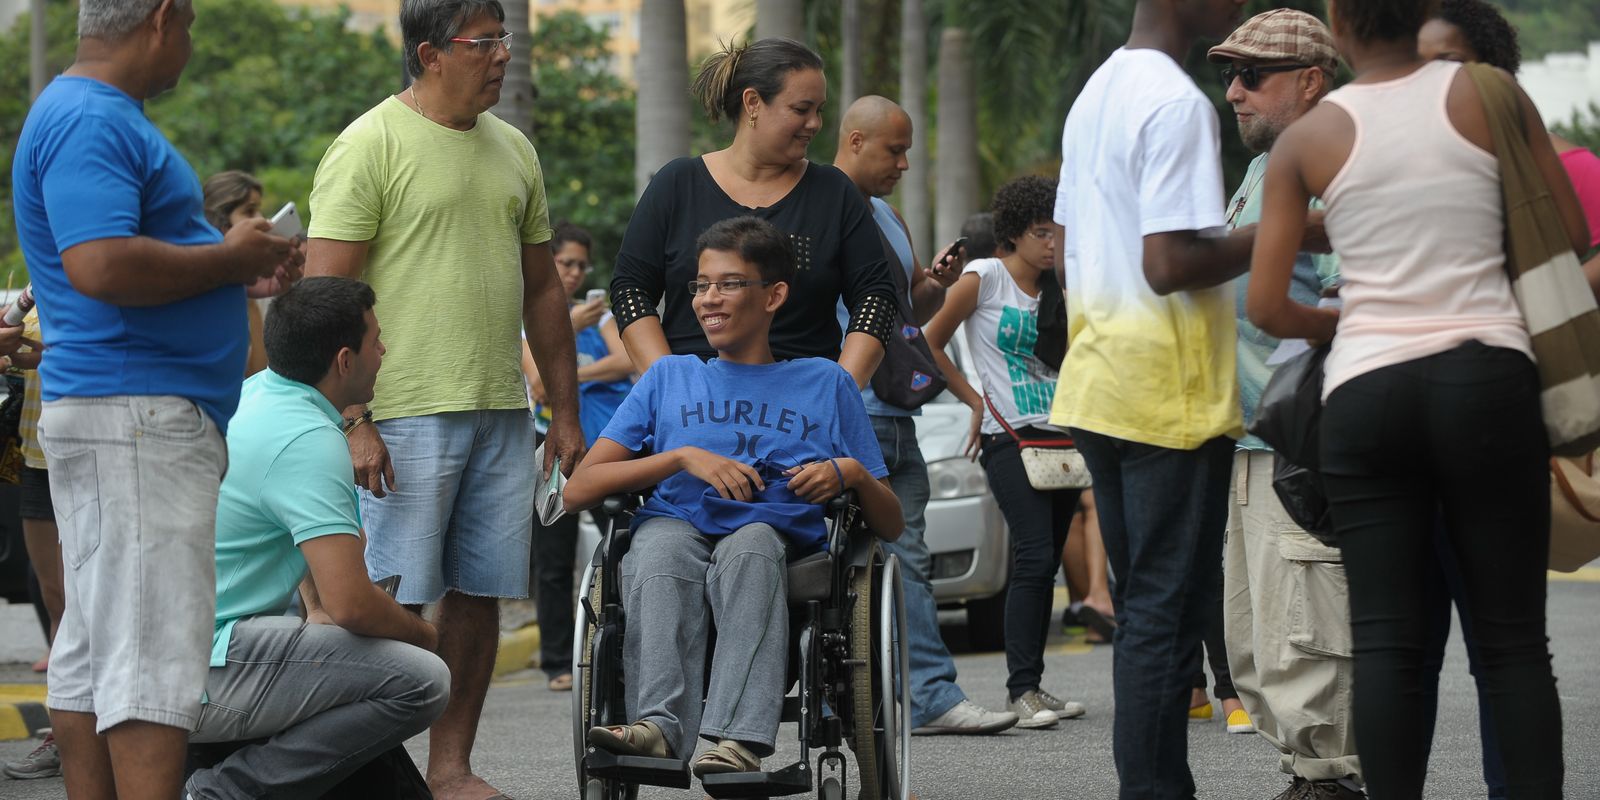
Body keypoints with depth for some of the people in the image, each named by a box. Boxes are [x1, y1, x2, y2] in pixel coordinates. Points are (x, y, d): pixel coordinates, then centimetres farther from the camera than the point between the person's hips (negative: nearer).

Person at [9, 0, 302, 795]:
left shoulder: (99, 116, 19)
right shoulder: (92, 123, -14)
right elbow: (101, 265, -26)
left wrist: (238, 273, 16)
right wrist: (228, 258, -14)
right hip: (134, 417, -11)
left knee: (92, 651, 9)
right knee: (153, 648, -14)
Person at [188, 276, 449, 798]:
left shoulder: (250, 394, 14)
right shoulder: (310, 440, -16)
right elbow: (350, 603, -22)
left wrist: (319, 609, 20)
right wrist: (426, 636, -2)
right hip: (202, 672, -10)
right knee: (421, 681, -16)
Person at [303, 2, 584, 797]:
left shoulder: (512, 149, 15)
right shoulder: (370, 146, -7)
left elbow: (542, 288, 21)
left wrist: (566, 411, 17)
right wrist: (352, 419, -18)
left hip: (503, 415, 7)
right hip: (407, 417, -7)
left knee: (478, 595, 8)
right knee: (393, 604, -6)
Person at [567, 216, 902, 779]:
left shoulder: (825, 383, 21)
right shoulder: (670, 377, 23)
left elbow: (890, 526, 19)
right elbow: (579, 491, 11)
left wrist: (852, 474, -3)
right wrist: (685, 457, 0)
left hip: (778, 537, -1)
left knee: (749, 545, -37)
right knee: (659, 543, -36)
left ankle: (740, 740, -54)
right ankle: (660, 726, -53)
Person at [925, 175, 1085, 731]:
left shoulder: (1056, 289, 15)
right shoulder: (983, 278, -2)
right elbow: (930, 344, 1)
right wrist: (975, 402, -1)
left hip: (1060, 437, 6)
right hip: (1009, 437, -6)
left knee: (1044, 564, 5)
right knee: (1034, 556, -15)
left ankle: (1032, 686, 11)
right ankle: (1021, 690, -14)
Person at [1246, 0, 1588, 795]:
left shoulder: (1306, 140, 4)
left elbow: (1266, 306, 3)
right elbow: (1572, 236, 8)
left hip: (1365, 392, 0)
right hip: (1488, 376, 0)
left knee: (1385, 640, 1)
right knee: (1513, 636, 2)